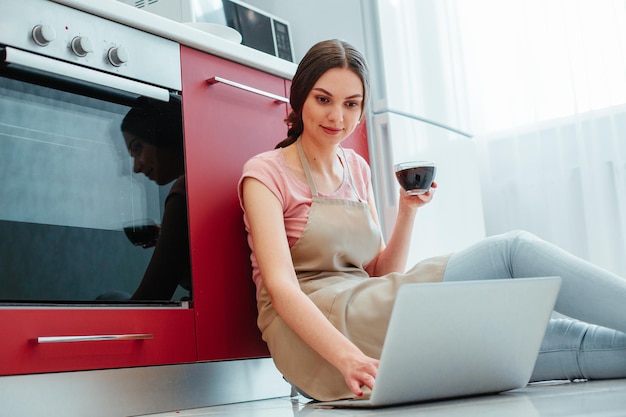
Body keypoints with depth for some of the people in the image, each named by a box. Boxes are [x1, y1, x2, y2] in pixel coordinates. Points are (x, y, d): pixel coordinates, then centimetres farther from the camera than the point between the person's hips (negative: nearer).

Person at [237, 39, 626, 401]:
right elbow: (281, 287, -18)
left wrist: (408, 210, 0)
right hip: (313, 340, -6)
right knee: (511, 251, -17)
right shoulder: (267, 172, -3)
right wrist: (348, 358, -34)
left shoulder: (356, 168, 17)